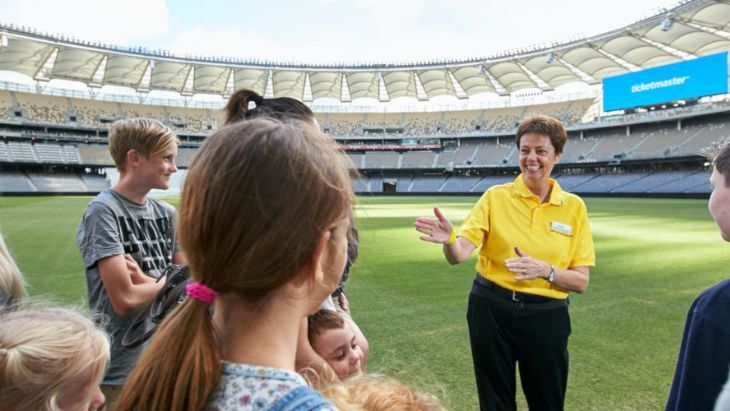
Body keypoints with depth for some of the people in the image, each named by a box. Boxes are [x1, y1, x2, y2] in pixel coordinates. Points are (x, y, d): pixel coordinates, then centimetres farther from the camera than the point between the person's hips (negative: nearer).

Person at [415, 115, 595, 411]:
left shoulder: (574, 206, -1)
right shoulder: (496, 196, -5)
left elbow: (581, 281, -2)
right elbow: (460, 254, -15)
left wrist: (545, 270, -21)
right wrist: (449, 240, -38)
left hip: (546, 316, 1)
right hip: (491, 309, -1)